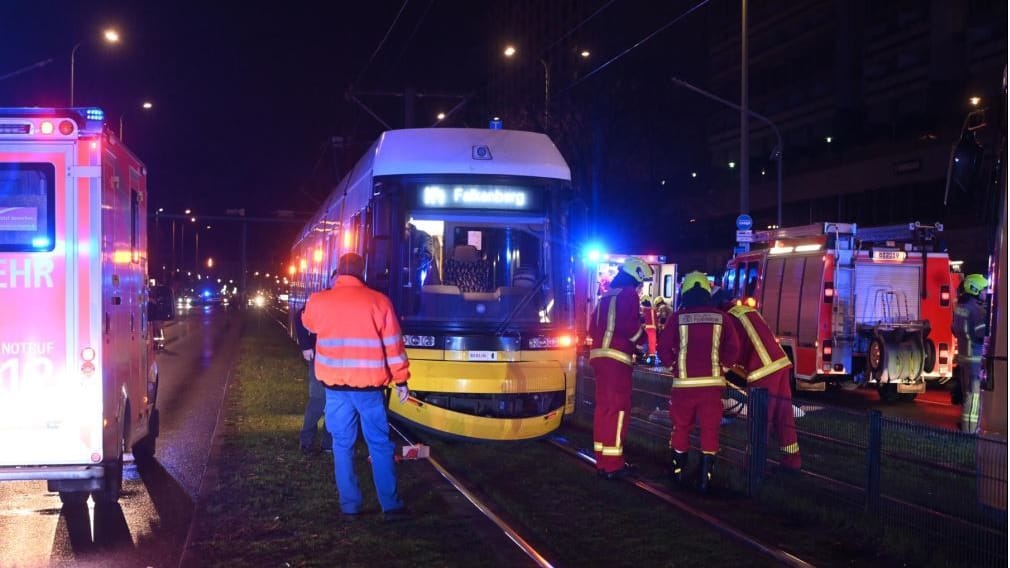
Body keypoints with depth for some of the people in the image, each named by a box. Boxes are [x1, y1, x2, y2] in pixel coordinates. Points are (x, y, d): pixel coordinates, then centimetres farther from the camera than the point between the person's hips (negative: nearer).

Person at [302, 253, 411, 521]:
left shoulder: (318, 301, -1)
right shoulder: (378, 301, -6)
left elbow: (309, 325, 23)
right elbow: (393, 345, -3)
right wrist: (401, 380, 6)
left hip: (335, 385, 1)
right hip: (369, 385, -1)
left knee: (343, 445, 10)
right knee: (380, 445, 7)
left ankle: (350, 506, 11)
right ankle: (391, 505, 8)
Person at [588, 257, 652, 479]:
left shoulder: (607, 296, 21)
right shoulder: (628, 294, -5)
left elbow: (593, 327, 21)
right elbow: (629, 324, -16)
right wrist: (641, 338, 1)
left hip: (599, 355, 9)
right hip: (616, 358, -9)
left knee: (603, 407, 12)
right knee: (618, 409, -7)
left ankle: (602, 460, 17)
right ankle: (612, 464, -9)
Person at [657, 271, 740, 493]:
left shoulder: (677, 317, -3)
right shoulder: (721, 317, 1)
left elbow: (664, 348, -4)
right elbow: (733, 349, -2)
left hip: (684, 382, 0)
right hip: (712, 382, 0)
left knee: (681, 427, 15)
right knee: (710, 429, 5)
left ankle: (677, 473, 24)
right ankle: (706, 478, 2)